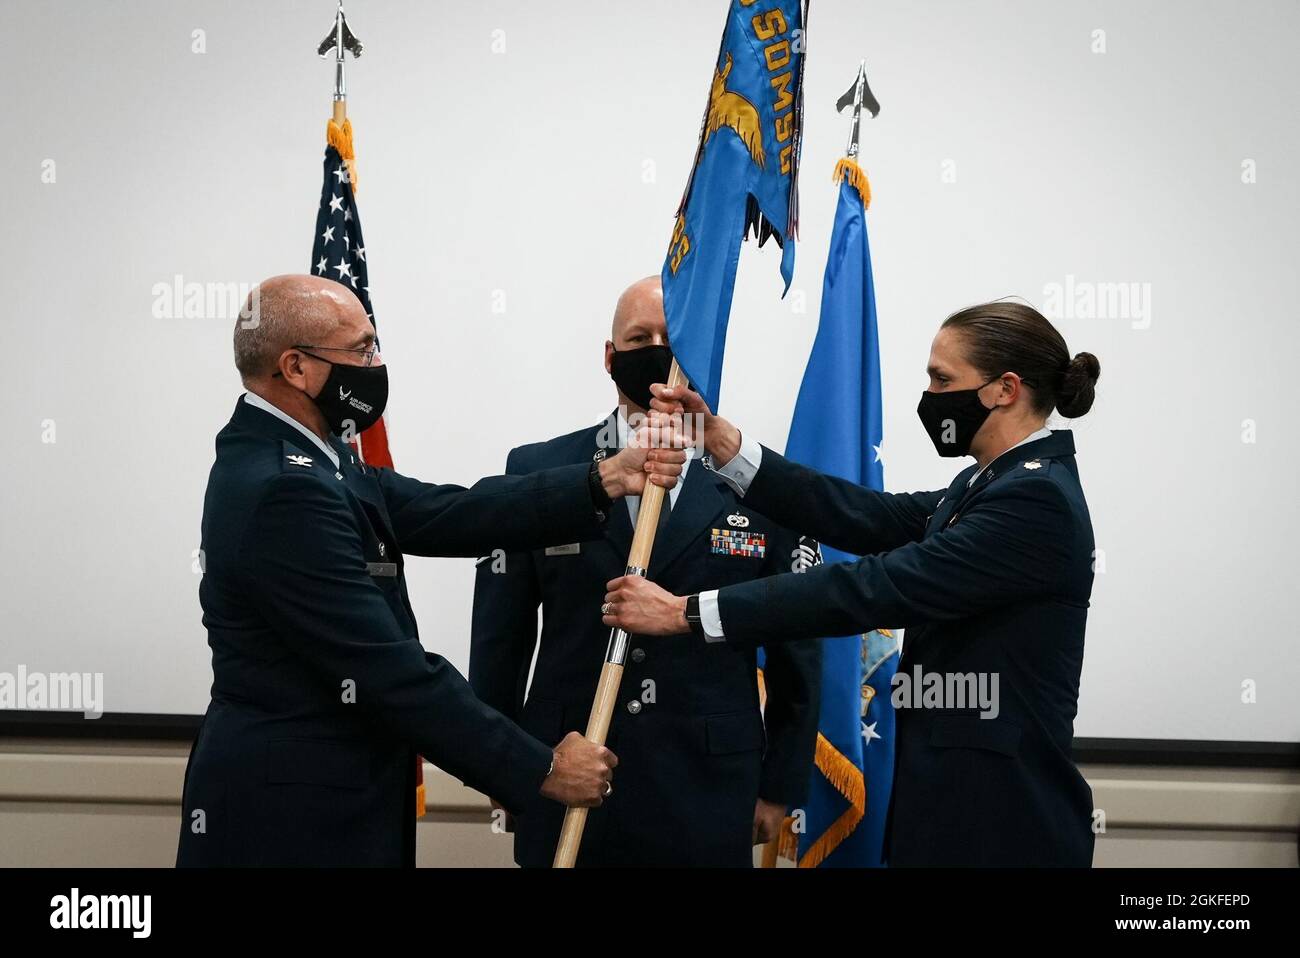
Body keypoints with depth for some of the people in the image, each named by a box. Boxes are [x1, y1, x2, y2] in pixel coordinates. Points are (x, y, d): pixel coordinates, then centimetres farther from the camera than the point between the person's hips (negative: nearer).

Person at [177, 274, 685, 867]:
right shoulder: (283, 491, -24)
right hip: (291, 815, -10)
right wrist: (541, 769, -19)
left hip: (326, 797, 10)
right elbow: (390, 671, -25)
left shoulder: (296, 460, 8)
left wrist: (604, 482, -6)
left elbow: (443, 515, 2)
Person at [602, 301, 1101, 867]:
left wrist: (683, 613, -23)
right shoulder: (990, 485, 12)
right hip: (958, 798, 9)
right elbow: (864, 518, 4)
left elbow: (872, 588, -24)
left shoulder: (1036, 500, -19)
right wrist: (721, 441, -2)